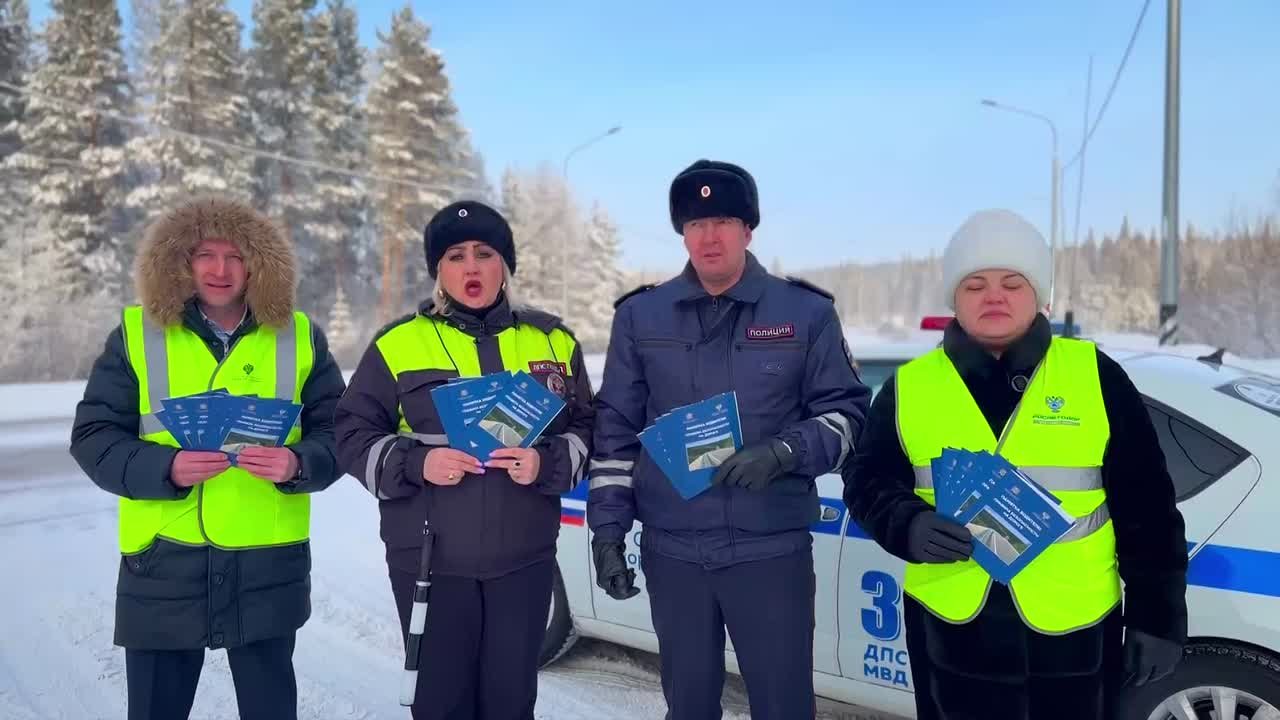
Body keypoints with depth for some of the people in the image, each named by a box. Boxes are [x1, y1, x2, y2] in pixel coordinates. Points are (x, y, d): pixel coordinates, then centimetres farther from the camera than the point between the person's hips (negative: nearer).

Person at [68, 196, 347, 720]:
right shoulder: (135, 334, 0)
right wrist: (166, 467, -19)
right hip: (162, 563, 0)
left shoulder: (299, 337, 1)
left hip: (268, 564, 0)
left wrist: (297, 464, -20)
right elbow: (92, 437, -2)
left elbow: (337, 434, 1)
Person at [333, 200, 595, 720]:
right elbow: (354, 437, 3)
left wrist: (547, 463, -13)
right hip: (428, 558, -1)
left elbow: (585, 430, 8)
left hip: (524, 558, 2)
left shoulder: (553, 341, 6)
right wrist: (416, 464, -16)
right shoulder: (398, 344, 1)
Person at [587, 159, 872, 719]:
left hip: (772, 548, -1)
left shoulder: (805, 312, 1)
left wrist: (785, 453, -15)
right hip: (672, 551, 2)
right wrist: (608, 530, 4)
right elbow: (615, 429, 8)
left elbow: (847, 410, 4)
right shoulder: (640, 315, 6)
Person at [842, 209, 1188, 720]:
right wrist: (908, 526, -16)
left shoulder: (1094, 375, -1)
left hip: (1075, 631, 0)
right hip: (951, 630, 0)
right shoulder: (910, 386, 0)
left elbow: (1146, 508, 2)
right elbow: (866, 480, 4)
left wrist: (1158, 616, 2)